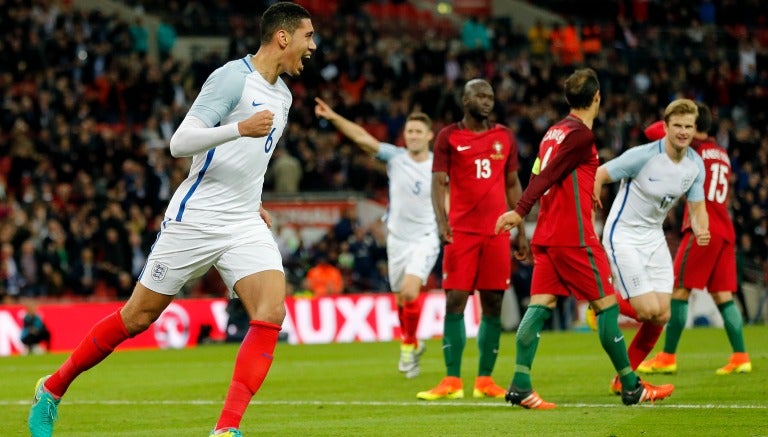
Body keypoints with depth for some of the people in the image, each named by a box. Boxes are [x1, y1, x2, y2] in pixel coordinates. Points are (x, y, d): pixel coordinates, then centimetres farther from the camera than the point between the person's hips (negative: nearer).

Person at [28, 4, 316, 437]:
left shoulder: (283, 95, 13)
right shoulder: (232, 77, -13)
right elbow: (180, 143, -22)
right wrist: (240, 128, -34)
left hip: (245, 227, 6)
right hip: (194, 219, -6)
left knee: (271, 313, -16)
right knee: (138, 316, 3)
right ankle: (52, 390, 22)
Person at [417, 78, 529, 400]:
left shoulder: (504, 137, 12)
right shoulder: (449, 137, 3)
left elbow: (513, 184, 16)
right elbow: (438, 182, -3)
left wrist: (521, 231, 12)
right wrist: (441, 220, -20)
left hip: (497, 232, 3)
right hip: (461, 231, -3)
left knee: (493, 305, 2)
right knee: (454, 302, -6)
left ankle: (484, 380, 9)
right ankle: (452, 381, -4)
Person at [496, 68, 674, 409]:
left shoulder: (554, 132, 14)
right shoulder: (580, 134, -12)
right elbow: (547, 175, -20)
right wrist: (520, 211, -26)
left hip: (546, 236, 8)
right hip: (574, 237, -8)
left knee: (540, 304, 1)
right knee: (606, 304, 0)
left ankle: (520, 385, -9)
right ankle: (631, 387, 6)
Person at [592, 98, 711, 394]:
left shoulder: (696, 165, -2)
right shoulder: (643, 156, -21)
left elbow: (697, 208, 5)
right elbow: (597, 176, -15)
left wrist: (700, 230, -17)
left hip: (654, 237, 6)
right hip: (623, 237, -6)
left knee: (662, 316, -1)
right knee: (649, 311, -16)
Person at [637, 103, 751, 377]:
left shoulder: (693, 148, -6)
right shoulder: (722, 154, 17)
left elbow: (652, 133, -10)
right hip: (725, 231, 8)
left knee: (680, 290, -2)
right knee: (723, 295, 6)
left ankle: (667, 357, -2)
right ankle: (740, 357, -2)